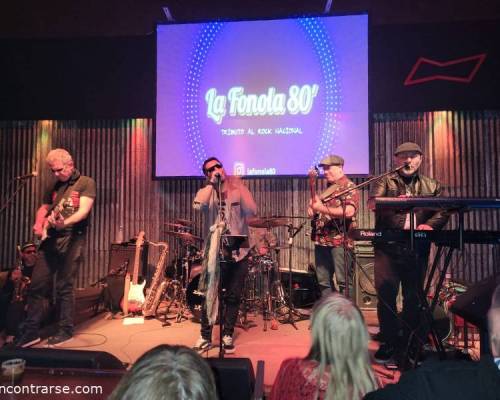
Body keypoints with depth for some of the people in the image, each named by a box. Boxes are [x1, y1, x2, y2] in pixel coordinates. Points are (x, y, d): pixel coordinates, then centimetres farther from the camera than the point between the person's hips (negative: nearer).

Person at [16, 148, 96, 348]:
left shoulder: (86, 183, -2)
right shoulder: (54, 186, 17)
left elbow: (84, 210, -15)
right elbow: (43, 208, 24)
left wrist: (65, 223, -32)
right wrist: (39, 224, 3)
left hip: (71, 240, -6)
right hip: (50, 239, 6)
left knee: (64, 288, -2)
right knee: (36, 285, 6)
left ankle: (65, 331, 12)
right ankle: (31, 331, 17)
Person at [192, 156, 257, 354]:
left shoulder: (237, 188, 5)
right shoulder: (206, 192, 4)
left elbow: (252, 211, -8)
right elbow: (198, 205, -21)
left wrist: (240, 188, -13)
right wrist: (212, 183, -16)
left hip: (239, 250, 1)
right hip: (215, 252, -1)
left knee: (234, 296, 9)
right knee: (210, 295, 2)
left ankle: (227, 335, 24)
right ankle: (205, 336, 17)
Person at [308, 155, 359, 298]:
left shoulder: (349, 187, -5)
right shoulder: (327, 188, 18)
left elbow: (349, 211, -21)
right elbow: (315, 203, 31)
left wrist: (322, 208, -19)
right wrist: (311, 206, 7)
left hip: (340, 241, -8)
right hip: (321, 240, 8)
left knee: (344, 281, -4)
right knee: (323, 281, 11)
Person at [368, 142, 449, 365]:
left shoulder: (432, 186, 15)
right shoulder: (385, 181, 7)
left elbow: (443, 211, 4)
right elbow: (372, 203, -11)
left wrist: (429, 224, -17)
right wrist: (393, 202, -31)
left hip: (418, 249, 2)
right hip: (388, 247, -2)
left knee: (414, 297, 9)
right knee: (386, 295, 0)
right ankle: (389, 343, 15)